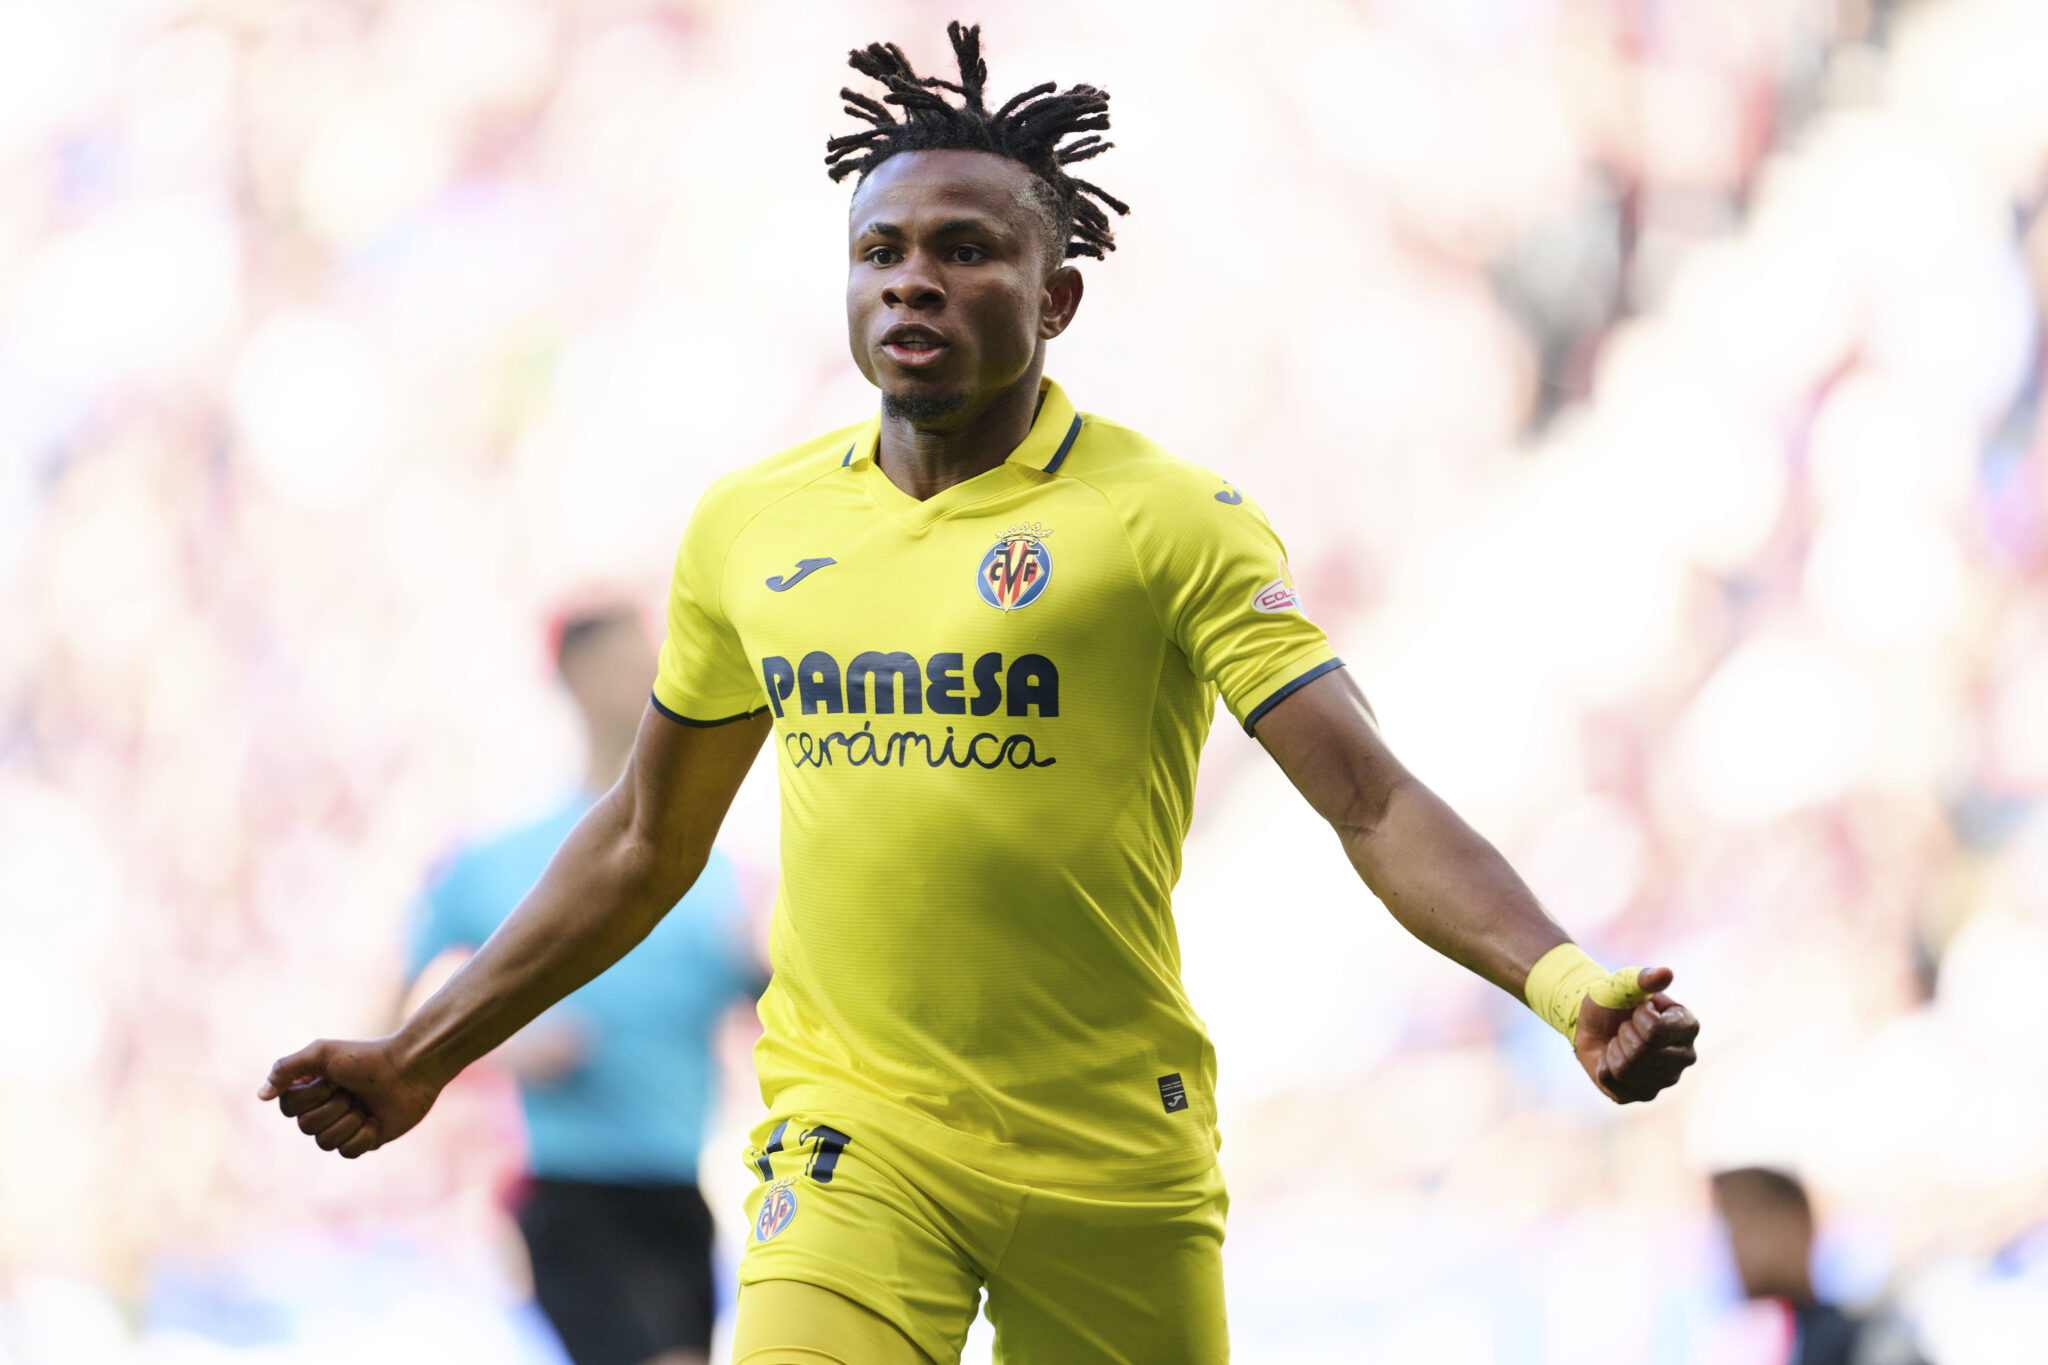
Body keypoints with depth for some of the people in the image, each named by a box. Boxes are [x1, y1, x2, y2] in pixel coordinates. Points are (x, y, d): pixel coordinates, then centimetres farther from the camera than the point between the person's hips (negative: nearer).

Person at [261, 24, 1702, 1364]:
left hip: (1114, 1153, -2)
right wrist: (422, 1057, 23)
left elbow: (1375, 802, -13)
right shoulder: (751, 525, 8)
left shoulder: (1171, 521, -5)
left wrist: (1566, 983, -29)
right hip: (852, 1131, 2)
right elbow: (645, 843, 21)